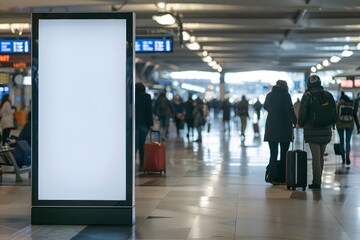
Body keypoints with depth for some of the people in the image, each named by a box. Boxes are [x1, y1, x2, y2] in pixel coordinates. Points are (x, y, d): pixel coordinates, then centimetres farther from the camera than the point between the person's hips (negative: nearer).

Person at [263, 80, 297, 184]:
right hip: (284, 128, -4)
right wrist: (295, 122, -6)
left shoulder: (269, 95, 7)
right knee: (284, 154, 6)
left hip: (271, 128, 4)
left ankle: (272, 176, -1)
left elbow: (265, 107, 25)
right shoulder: (285, 95, -9)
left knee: (273, 153, 7)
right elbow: (290, 110, -15)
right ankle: (282, 177, 6)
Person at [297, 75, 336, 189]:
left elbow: (303, 112, -9)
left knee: (316, 157, -2)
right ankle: (318, 180, 19)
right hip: (326, 130, 4)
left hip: (312, 131, -4)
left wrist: (300, 124, 8)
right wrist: (331, 124, 20)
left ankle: (316, 182, -1)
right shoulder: (328, 95, 5)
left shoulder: (307, 96, -9)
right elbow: (334, 111, 8)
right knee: (321, 156, 13)